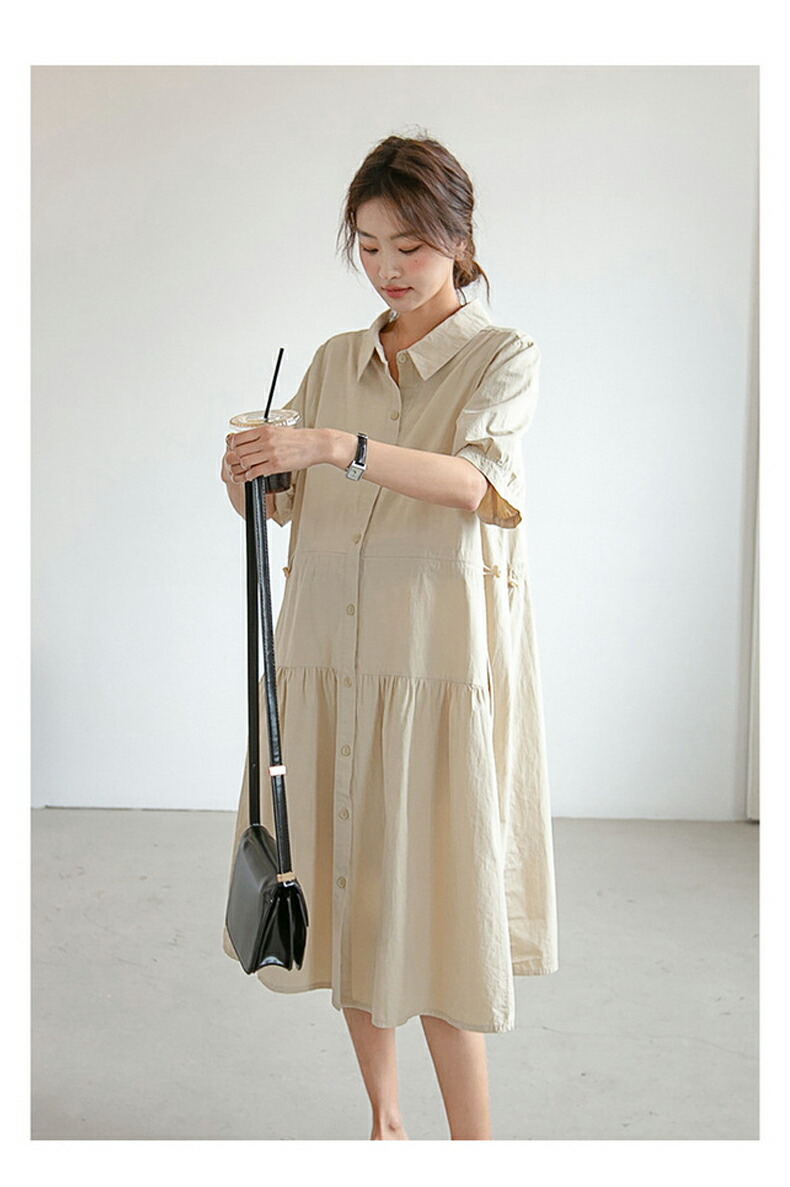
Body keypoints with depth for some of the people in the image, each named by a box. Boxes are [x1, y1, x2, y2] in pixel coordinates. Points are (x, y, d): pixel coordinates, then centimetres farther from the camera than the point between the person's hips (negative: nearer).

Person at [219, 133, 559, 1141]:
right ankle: (384, 1121, 29)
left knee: (434, 904, -3)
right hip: (326, 657, 5)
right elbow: (277, 506, 9)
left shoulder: (503, 356, 0)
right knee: (346, 889, 11)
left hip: (440, 662, -4)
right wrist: (245, 476, -14)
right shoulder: (334, 361, 13)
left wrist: (338, 447, -34)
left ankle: (474, 1150, 13)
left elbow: (471, 480, -20)